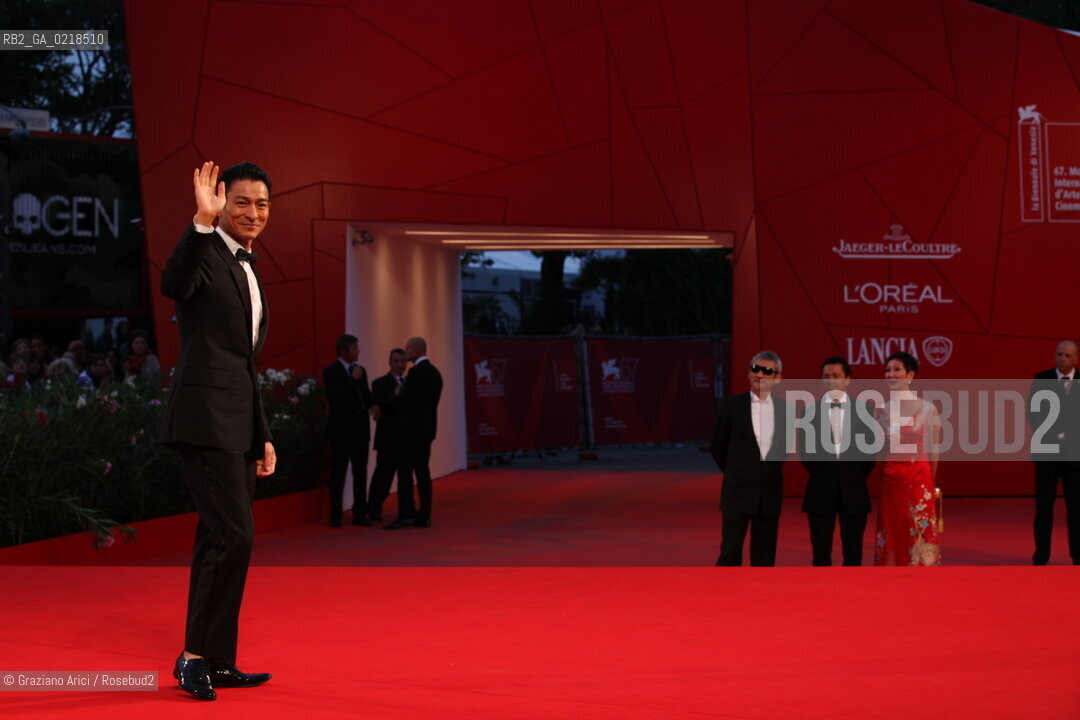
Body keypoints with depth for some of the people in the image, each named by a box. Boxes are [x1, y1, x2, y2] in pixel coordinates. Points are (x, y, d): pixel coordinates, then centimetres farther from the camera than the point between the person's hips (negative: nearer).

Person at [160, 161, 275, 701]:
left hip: (238, 422, 9)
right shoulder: (205, 254, -6)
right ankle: (198, 654, -7)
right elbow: (173, 283, -32)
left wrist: (263, 436, 22)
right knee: (233, 537, -14)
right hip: (204, 418, -9)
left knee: (219, 542, 10)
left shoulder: (247, 270, 20)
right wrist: (202, 222, -43)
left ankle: (215, 662, 14)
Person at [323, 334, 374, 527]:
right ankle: (335, 516, 3)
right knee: (338, 473, -1)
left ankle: (359, 513, 11)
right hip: (341, 429, -6)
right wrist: (353, 379, -17)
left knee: (360, 472, 6)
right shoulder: (331, 371, -6)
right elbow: (335, 396, -19)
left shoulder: (360, 370, 13)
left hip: (360, 428, 6)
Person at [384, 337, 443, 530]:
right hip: (427, 427, 9)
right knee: (422, 471, 9)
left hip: (413, 429, -9)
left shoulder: (416, 372, -15)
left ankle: (405, 515, -12)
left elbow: (405, 399, -18)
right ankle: (423, 516, 9)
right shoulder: (434, 372, 14)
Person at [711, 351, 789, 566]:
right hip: (738, 492, -2)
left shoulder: (784, 409, 4)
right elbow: (717, 445, 5)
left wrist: (770, 469, 12)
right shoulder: (732, 405, -2)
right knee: (730, 551, -4)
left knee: (765, 554, 7)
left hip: (770, 492, 2)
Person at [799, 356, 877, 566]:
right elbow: (804, 449, 4)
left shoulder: (863, 410, 3)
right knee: (821, 553, 3)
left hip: (853, 491, 0)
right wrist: (821, 474, 4)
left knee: (853, 552, 5)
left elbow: (870, 447, 5)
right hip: (821, 491, 0)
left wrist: (856, 477, 3)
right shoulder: (811, 411, 1)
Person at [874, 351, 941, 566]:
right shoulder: (881, 409, 5)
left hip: (918, 481, -3)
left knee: (919, 539, 0)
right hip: (889, 482, 3)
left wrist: (928, 481, 10)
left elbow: (933, 452, 3)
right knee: (892, 539, 5)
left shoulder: (927, 408, -4)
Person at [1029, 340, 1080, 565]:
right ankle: (1040, 557, 6)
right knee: (1043, 506, 1)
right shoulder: (1041, 379, 1)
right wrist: (1051, 435, -12)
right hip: (1047, 450, 0)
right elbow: (1032, 413, 0)